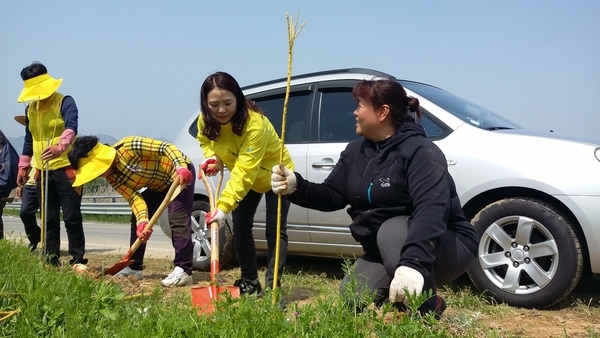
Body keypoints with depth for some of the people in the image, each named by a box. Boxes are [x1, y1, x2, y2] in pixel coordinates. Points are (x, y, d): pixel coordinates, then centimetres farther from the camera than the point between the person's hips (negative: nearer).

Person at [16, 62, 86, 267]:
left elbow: (71, 127, -26)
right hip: (43, 172, 6)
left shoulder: (65, 102, -8)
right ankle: (51, 260, 17)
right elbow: (29, 139, 21)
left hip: (66, 168, -6)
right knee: (49, 219, 10)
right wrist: (23, 166, 19)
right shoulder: (30, 108, 12)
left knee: (71, 217, -4)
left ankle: (78, 259, 4)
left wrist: (60, 147, -44)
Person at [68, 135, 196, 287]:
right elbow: (134, 198, -16)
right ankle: (134, 267, 15)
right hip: (158, 185, 8)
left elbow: (166, 147, -29)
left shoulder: (129, 146, -30)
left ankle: (183, 270, -21)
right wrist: (142, 221, -33)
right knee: (137, 220, 6)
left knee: (177, 219, -21)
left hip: (181, 174, -8)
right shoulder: (112, 177, -8)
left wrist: (182, 167, -43)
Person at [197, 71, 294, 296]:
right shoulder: (205, 121, -19)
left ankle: (272, 285, -4)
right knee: (241, 229, 2)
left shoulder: (255, 123, -39)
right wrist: (212, 157, -18)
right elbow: (205, 141, 6)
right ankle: (250, 283, 14)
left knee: (275, 231, -9)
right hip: (247, 179, 6)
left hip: (275, 175, -6)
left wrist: (224, 206, -50)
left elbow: (245, 171, -43)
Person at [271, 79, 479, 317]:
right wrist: (296, 187, -16)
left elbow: (431, 208, -37)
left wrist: (414, 262, -52)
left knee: (392, 231, -36)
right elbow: (332, 195, 4)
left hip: (445, 245, -6)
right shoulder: (356, 152, 4)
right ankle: (405, 298, 13)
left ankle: (426, 311, -20)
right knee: (353, 297, -14)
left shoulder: (419, 151, -22)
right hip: (387, 251, 7)